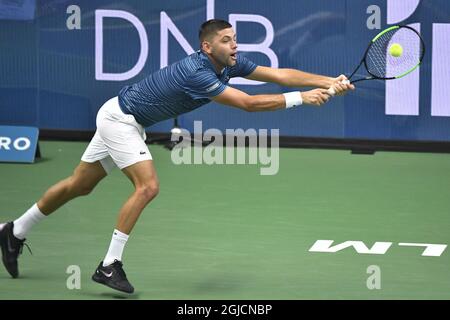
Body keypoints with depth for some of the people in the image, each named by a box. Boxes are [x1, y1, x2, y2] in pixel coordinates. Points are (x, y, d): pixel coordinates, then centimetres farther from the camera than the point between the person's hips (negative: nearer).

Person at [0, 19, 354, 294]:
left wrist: (329, 82, -18)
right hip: (118, 118, -9)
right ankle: (110, 265, -15)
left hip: (129, 122, 9)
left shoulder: (231, 63, -8)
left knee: (80, 186, 17)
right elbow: (249, 103, -37)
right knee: (148, 185, -21)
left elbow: (279, 73, -9)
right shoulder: (196, 73, -33)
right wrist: (301, 97, -33)